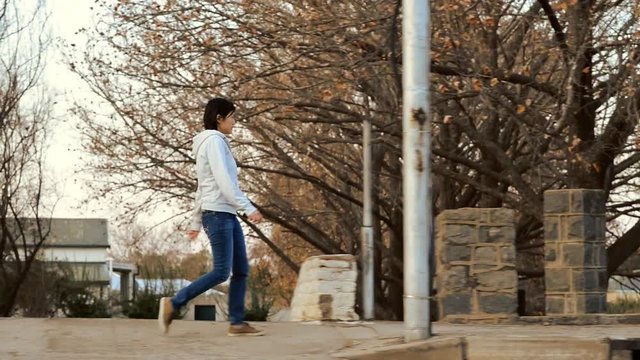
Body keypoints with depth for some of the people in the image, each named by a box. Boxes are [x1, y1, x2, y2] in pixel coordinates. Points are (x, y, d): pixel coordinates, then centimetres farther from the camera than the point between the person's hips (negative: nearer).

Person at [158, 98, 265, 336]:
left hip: (227, 215, 10)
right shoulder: (213, 141, -10)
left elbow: (202, 187, 23)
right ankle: (174, 304, -4)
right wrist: (248, 208, -22)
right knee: (221, 272, -10)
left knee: (241, 269, 4)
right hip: (217, 214, -10)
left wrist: (196, 223, 25)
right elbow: (224, 182, -20)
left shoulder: (215, 143, 20)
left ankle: (237, 323, 3)